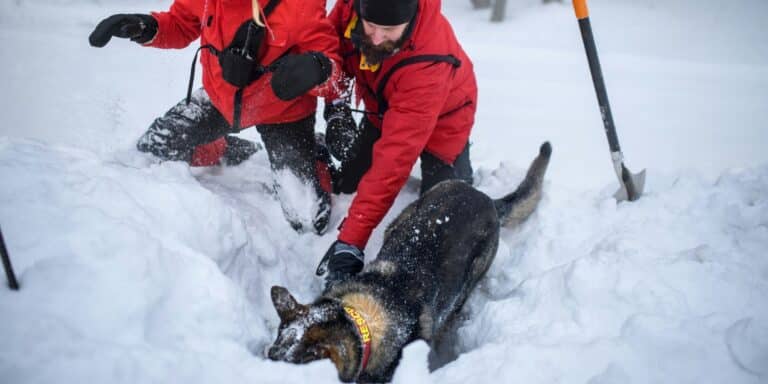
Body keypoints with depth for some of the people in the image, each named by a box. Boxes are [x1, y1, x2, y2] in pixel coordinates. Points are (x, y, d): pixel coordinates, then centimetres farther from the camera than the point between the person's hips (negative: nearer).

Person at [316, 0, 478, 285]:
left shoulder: (428, 66, -46)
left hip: (440, 121, -5)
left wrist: (350, 241, -49)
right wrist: (335, 106, -18)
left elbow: (395, 157, -48)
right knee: (344, 185, 7)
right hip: (383, 110, 5)